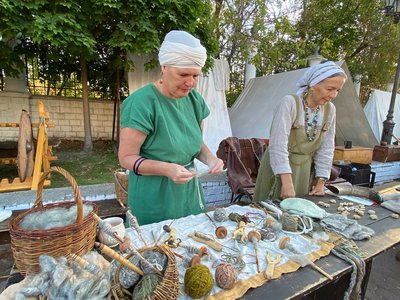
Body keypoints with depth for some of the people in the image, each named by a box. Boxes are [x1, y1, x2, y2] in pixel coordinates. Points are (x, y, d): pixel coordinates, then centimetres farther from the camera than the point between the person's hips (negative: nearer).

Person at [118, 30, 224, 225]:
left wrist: (210, 158, -9)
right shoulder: (141, 103, -19)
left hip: (189, 192, 6)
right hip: (154, 197, -5)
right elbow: (126, 158, -15)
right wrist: (167, 169, -29)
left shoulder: (194, 99, 0)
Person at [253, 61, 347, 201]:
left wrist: (320, 182, 0)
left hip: (304, 171, 5)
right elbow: (278, 145, -25)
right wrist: (287, 183, -28)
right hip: (278, 168, -5)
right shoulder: (289, 103, -19)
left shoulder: (329, 110, -1)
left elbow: (326, 149, 3)